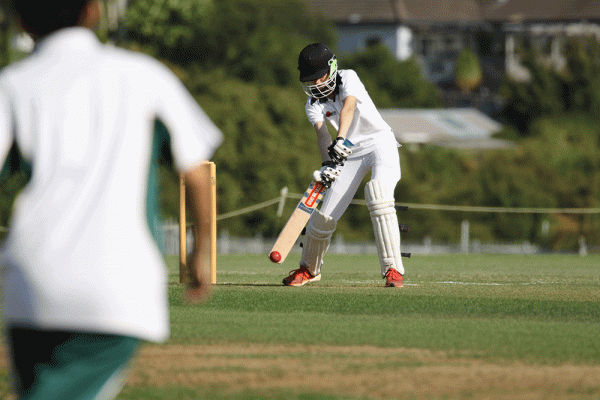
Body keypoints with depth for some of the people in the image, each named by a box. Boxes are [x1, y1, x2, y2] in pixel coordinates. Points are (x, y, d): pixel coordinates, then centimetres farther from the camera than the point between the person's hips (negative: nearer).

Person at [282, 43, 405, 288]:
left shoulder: (348, 78, -10)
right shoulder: (313, 105, 0)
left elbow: (348, 107, -29)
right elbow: (321, 131, -18)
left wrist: (340, 141, -48)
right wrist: (328, 163, -39)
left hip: (380, 142, -4)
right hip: (350, 154, 4)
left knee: (379, 196, -30)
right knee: (325, 216, -2)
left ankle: (393, 269, -29)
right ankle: (309, 269, 25)